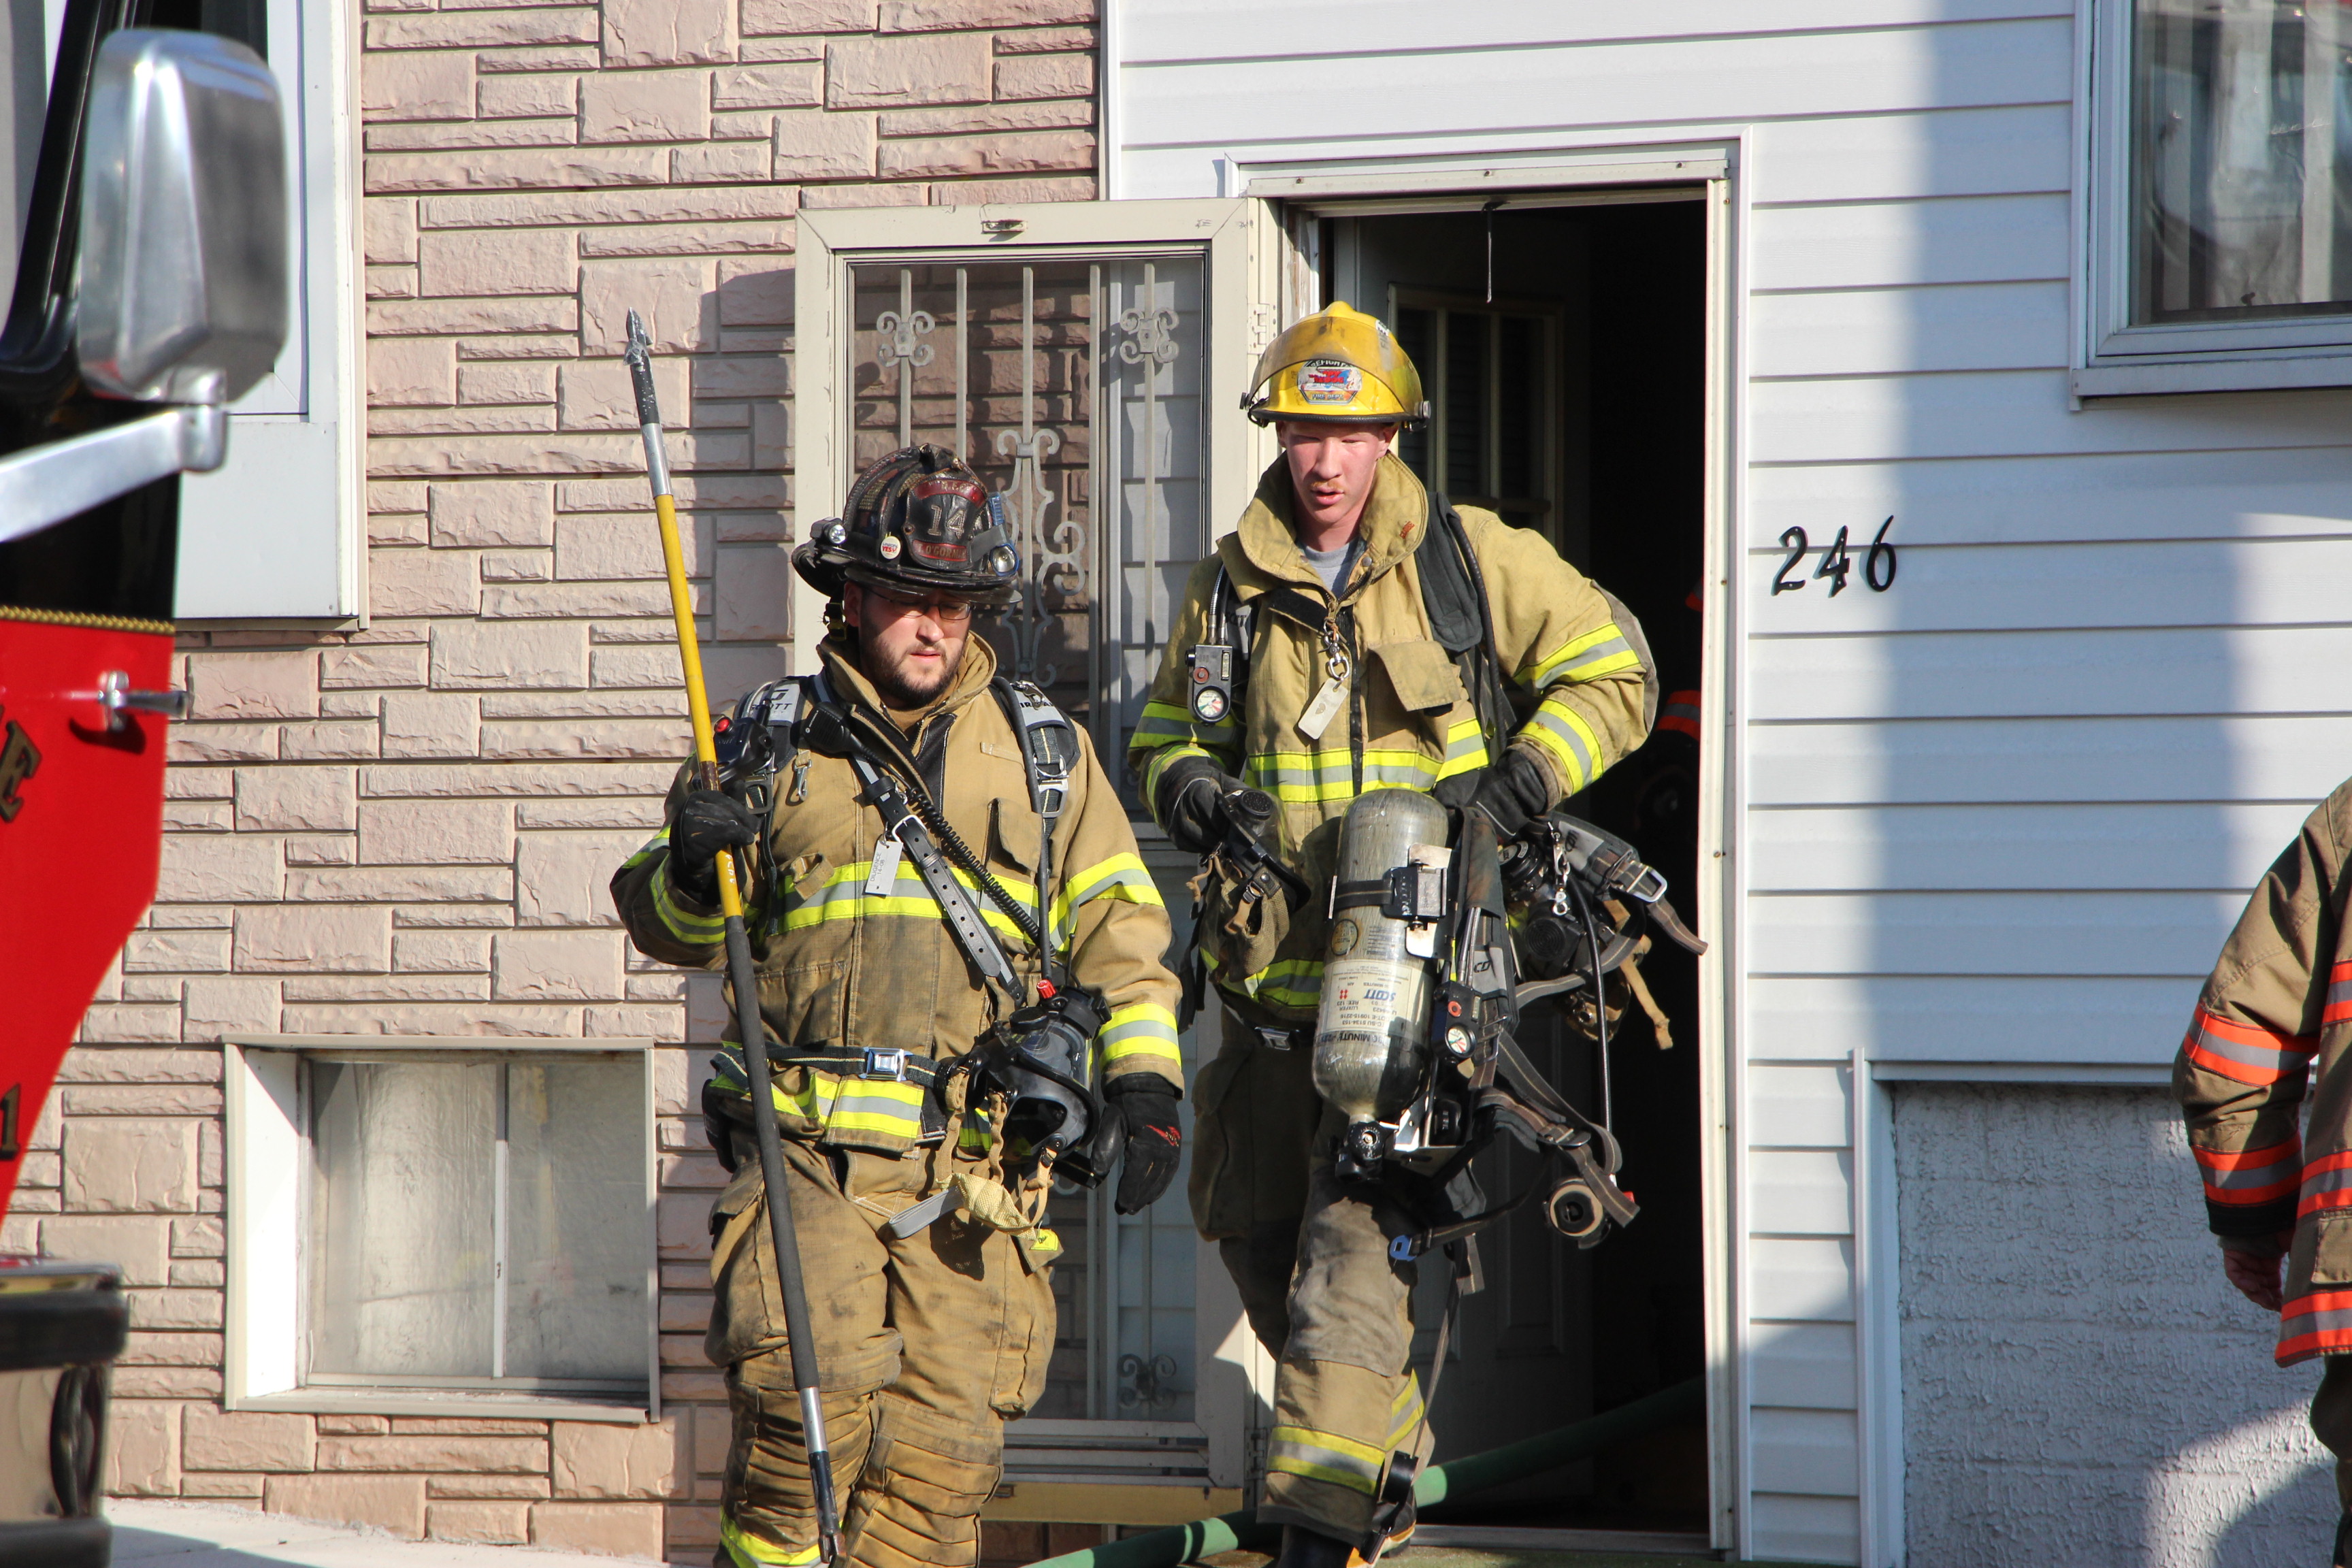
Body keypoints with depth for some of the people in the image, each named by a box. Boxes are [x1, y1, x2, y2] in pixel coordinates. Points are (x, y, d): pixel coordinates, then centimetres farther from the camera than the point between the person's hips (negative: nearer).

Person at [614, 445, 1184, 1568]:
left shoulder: (1042, 749, 16)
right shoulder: (772, 742, 13)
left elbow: (1118, 928, 18)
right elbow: (667, 930, 16)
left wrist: (1144, 1081, 4)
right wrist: (696, 871, -7)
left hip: (977, 1171, 1)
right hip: (810, 1151, -1)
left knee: (941, 1452, -5)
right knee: (804, 1409, -18)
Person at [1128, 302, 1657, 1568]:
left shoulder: (1472, 561, 1)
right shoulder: (1231, 585, 11)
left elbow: (1613, 675, 6)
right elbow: (1161, 734, 23)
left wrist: (1521, 778, -9)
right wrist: (1186, 786, 0)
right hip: (1270, 975, 5)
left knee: (1357, 1234, -17)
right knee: (1251, 1232, 12)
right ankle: (1391, 1464, 32)